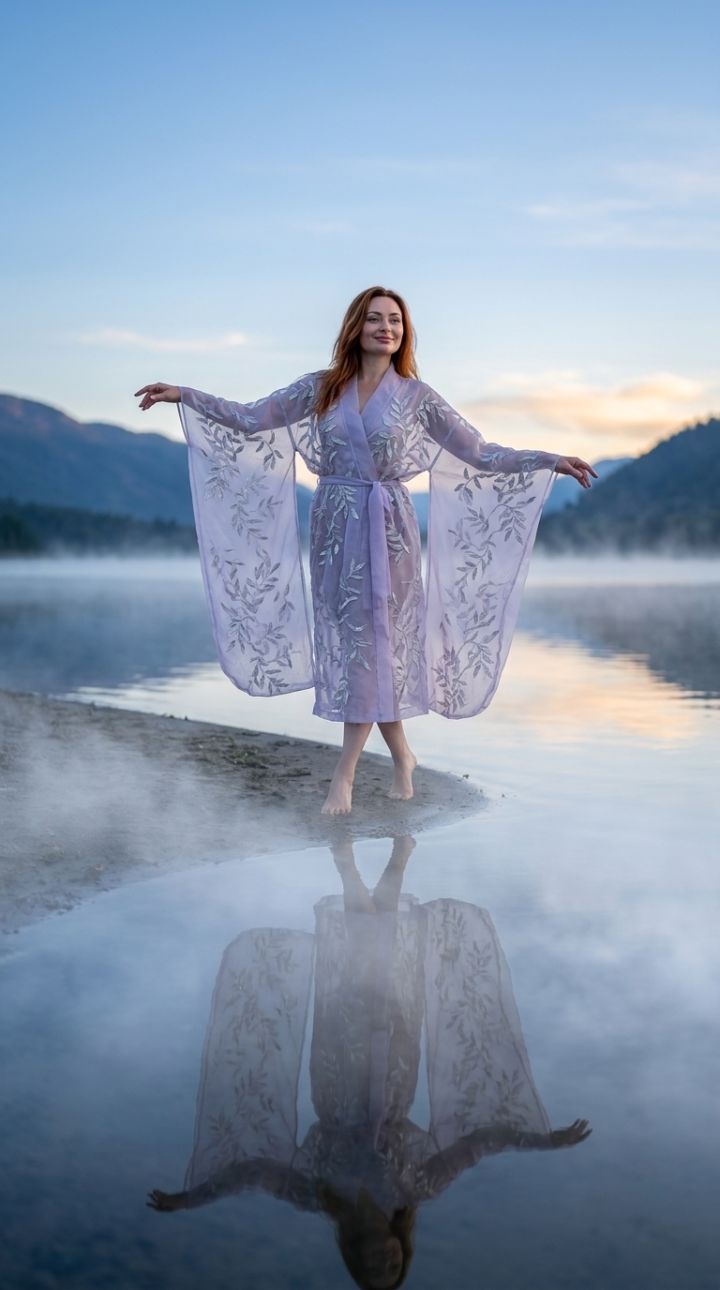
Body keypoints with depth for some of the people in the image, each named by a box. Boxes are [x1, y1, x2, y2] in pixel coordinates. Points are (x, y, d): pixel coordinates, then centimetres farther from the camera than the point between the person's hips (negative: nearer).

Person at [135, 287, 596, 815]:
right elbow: (250, 419, 5)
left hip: (388, 528, -2)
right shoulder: (321, 386, 6)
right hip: (333, 523, 2)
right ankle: (402, 755, 21)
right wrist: (184, 395, -2)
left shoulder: (416, 395, 1)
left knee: (371, 640, -3)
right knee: (349, 639, 4)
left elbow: (482, 454, 2)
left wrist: (552, 461, -5)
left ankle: (345, 772, 4)